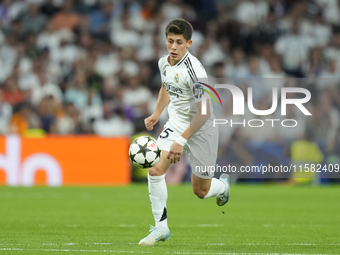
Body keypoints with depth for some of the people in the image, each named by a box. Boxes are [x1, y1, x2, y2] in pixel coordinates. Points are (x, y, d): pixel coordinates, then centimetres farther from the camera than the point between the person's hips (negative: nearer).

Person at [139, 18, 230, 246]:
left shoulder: (194, 70, -27)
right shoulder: (164, 63, -3)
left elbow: (203, 113, -28)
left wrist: (182, 140, -32)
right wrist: (156, 114, 20)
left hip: (201, 128, -6)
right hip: (176, 124, 6)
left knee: (201, 191, 4)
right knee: (155, 170, -16)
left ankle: (222, 185, 42)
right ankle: (161, 227, -7)